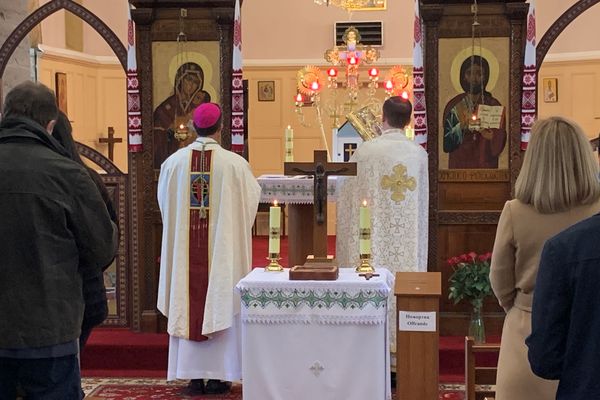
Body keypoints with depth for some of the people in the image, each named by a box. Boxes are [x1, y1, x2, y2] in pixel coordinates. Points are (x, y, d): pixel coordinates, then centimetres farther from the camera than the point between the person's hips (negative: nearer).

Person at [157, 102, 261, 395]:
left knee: (188, 305, 9)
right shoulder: (234, 164, -10)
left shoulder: (174, 162, -3)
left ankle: (193, 376, 13)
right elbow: (252, 198, 1)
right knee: (220, 303, 7)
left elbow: (164, 203, 9)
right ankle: (218, 376, 10)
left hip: (184, 247, 2)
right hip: (223, 246, -2)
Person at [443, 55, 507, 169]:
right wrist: (461, 126, -19)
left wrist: (491, 137, -27)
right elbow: (446, 144, -4)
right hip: (459, 165, 1)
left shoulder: (494, 105, -2)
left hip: (486, 167, -1)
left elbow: (499, 145, -6)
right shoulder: (454, 106, 0)